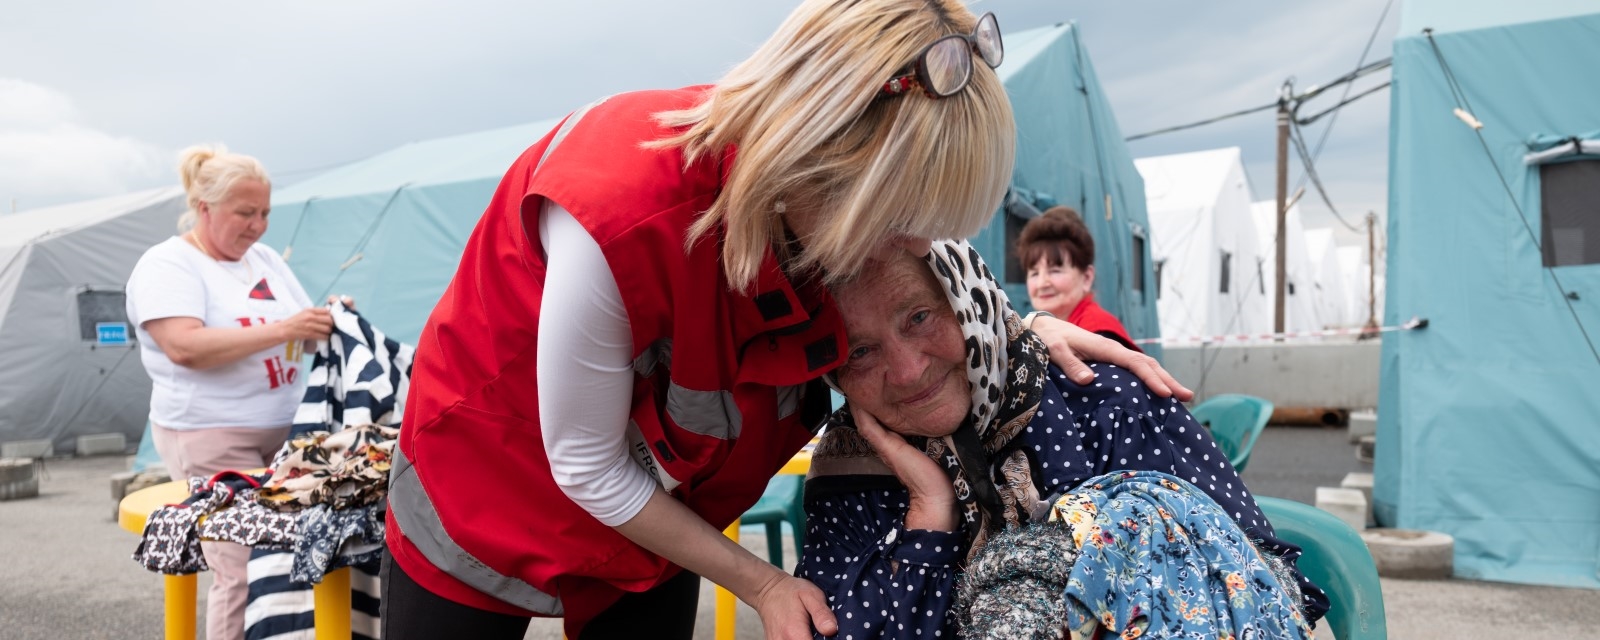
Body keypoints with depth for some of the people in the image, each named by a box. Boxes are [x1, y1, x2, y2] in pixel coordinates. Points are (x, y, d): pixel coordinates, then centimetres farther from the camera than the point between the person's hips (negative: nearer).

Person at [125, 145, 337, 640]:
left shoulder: (266, 260, 15)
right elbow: (183, 346, -21)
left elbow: (299, 335, 18)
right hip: (212, 440, -6)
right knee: (247, 569, -10)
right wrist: (280, 329, -26)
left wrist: (325, 322, -5)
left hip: (285, 432, 7)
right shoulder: (167, 265, -6)